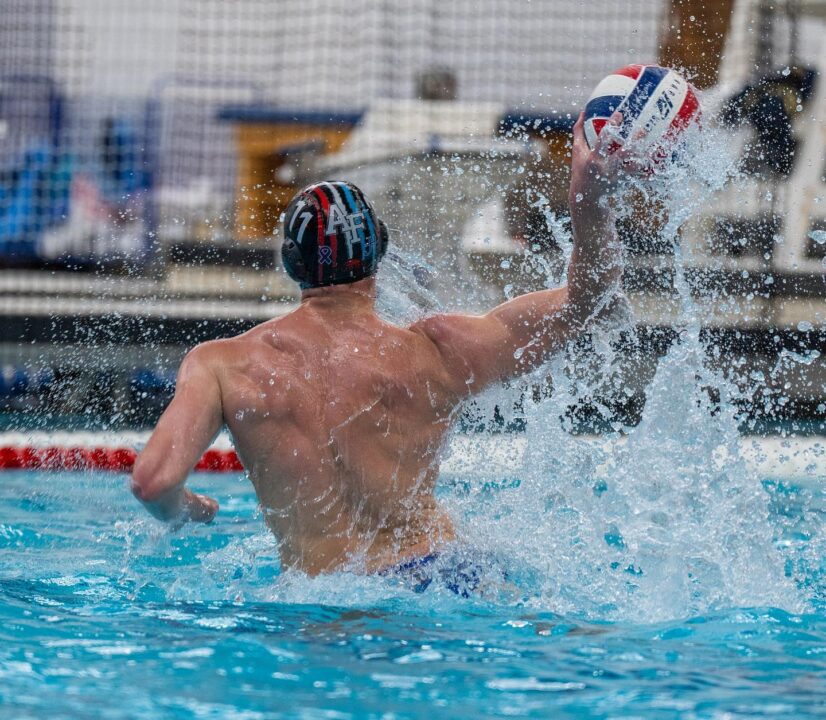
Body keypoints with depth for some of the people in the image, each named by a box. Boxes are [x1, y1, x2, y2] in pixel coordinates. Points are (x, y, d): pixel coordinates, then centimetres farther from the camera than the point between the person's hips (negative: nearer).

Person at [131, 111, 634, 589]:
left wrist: (182, 511, 14)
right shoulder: (436, 353, 1)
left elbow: (153, 481, -8)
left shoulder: (222, 365, 1)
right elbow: (588, 299, 10)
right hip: (437, 576, 0)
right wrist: (591, 198, 5)